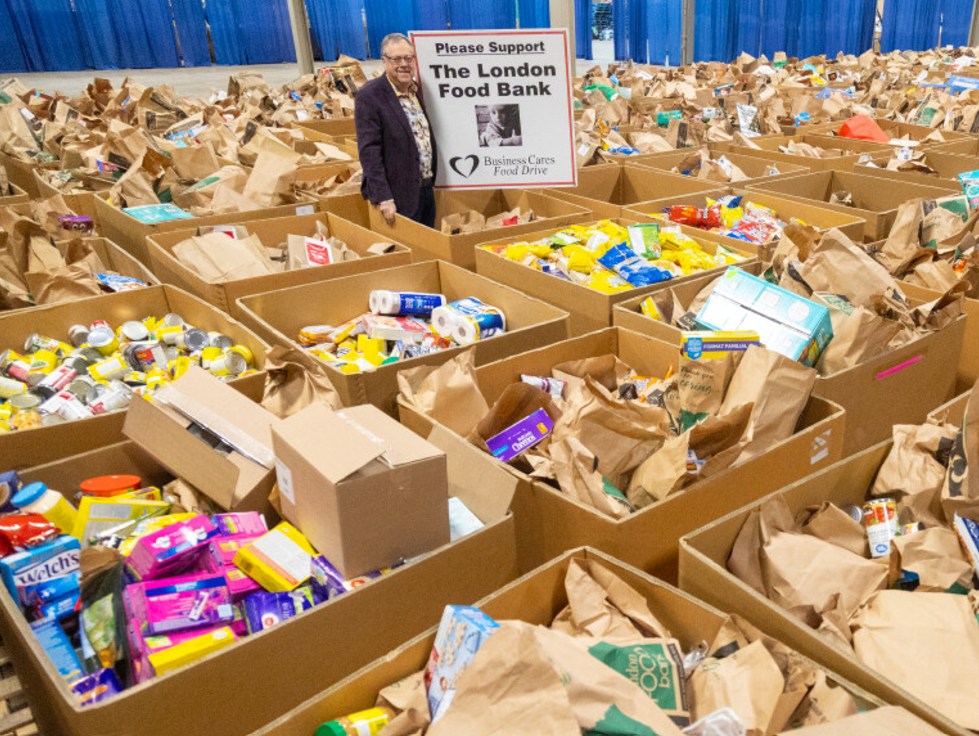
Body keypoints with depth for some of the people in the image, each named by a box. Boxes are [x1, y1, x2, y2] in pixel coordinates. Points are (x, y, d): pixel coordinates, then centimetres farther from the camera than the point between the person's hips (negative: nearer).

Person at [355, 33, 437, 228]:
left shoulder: (417, 90, 9)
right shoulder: (369, 96, -13)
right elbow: (369, 151, -18)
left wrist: (431, 181, 17)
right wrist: (383, 199, -22)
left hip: (427, 190, 7)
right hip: (399, 197, -7)